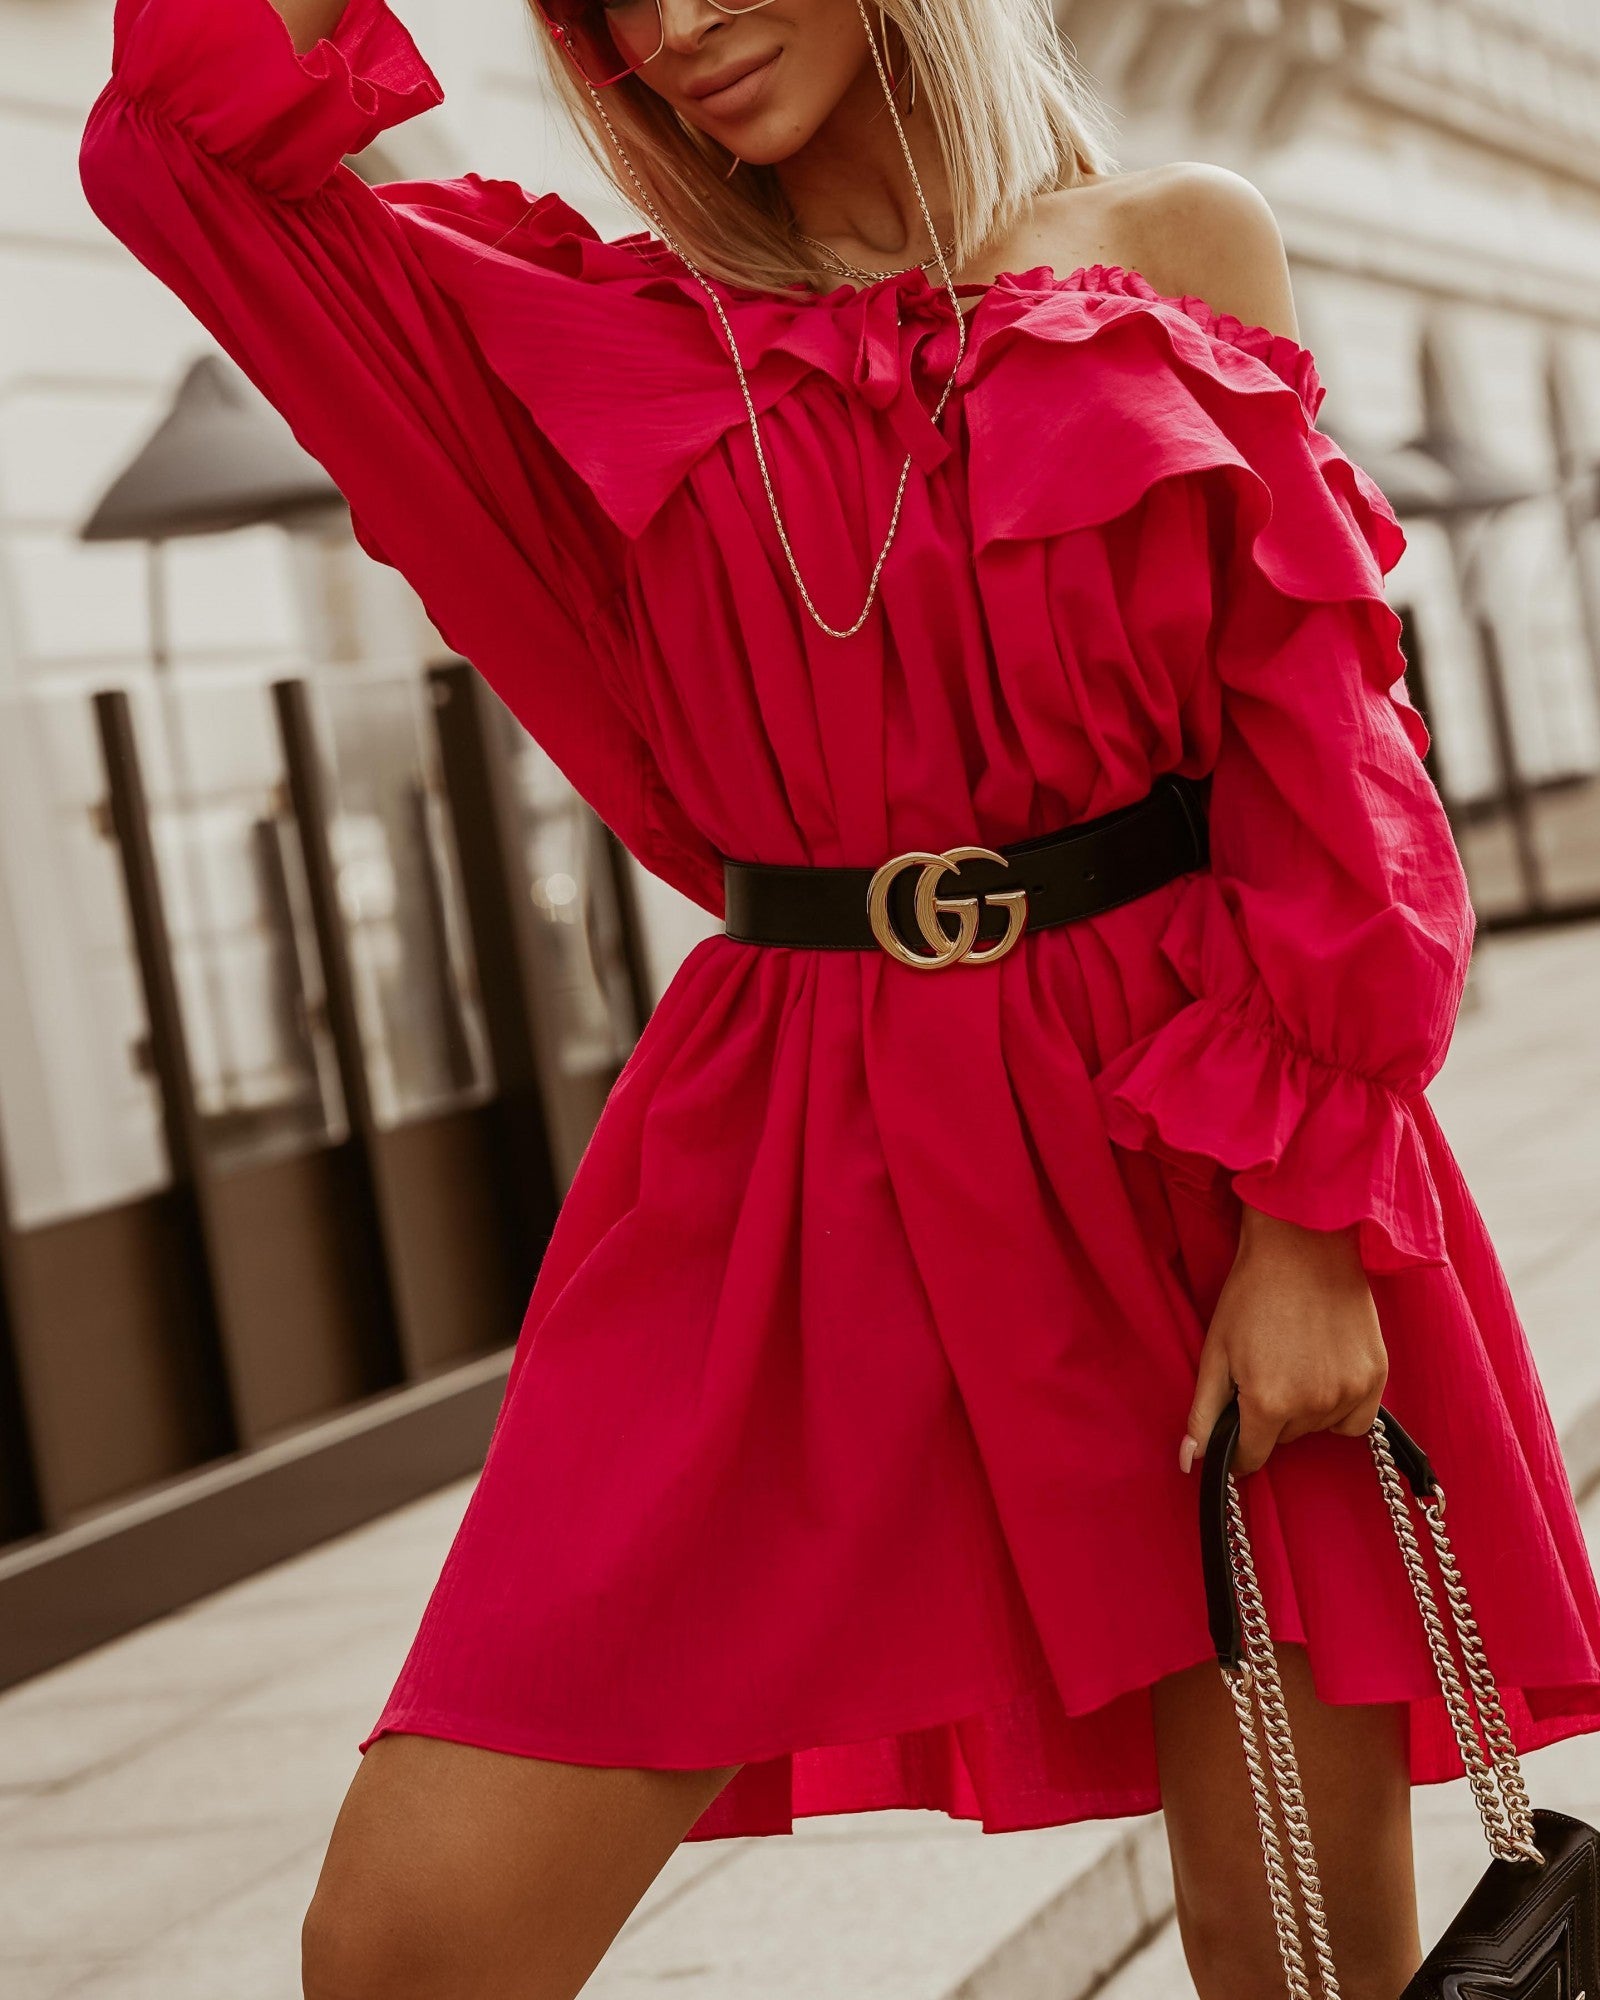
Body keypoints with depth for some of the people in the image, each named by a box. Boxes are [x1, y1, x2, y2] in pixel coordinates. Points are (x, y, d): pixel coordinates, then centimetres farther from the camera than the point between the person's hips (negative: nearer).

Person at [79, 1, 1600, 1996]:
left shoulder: (1182, 245, 6)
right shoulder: (618, 330, 10)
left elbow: (1322, 745, 0)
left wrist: (1310, 1210, -8)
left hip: (1188, 1150, -1)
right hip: (791, 1168, 1)